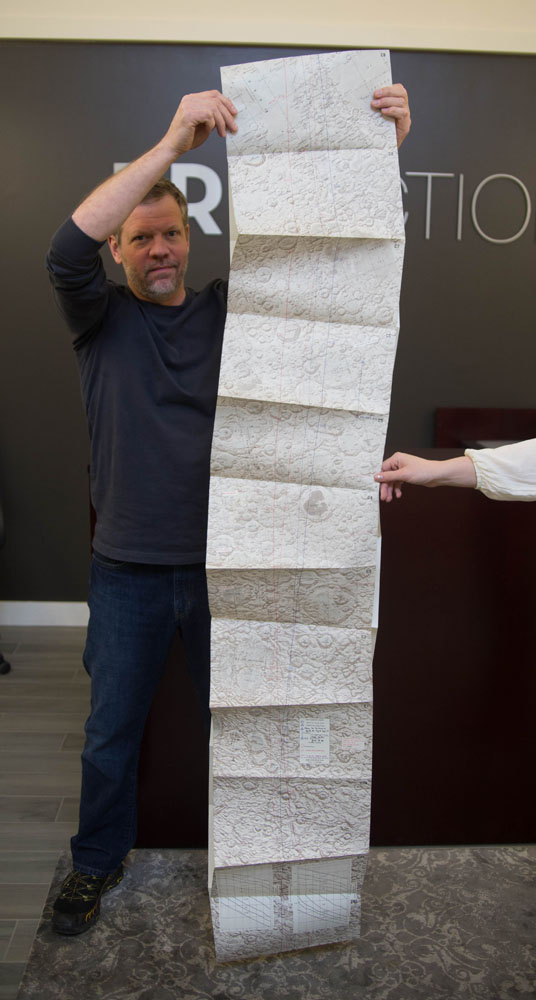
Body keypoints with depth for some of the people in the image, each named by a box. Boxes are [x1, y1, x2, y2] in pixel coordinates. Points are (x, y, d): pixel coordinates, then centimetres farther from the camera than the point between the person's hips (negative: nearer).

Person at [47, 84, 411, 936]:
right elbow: (67, 250, -23)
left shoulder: (228, 310, 2)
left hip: (221, 563, 1)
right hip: (128, 570, 0)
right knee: (111, 733, 15)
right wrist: (173, 144, -30)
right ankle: (98, 862, 40)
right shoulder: (100, 317, -1)